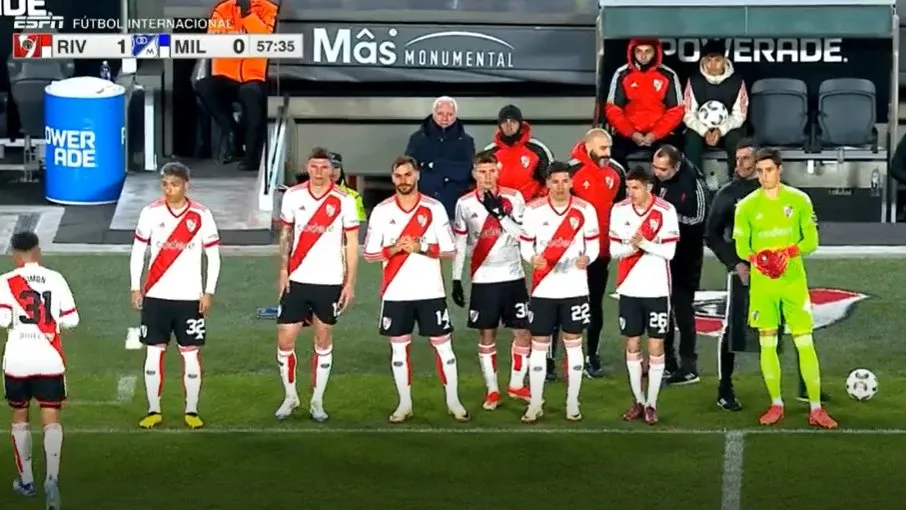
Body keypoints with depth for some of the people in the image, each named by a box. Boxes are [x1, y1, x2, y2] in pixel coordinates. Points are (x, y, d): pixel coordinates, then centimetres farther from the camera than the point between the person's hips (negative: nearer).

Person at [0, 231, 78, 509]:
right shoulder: (56, 279, 1)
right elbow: (71, 320, 2)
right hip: (50, 360, 0)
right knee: (51, 420, 1)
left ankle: (26, 480, 24)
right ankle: (51, 478, -18)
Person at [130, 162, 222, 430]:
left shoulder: (201, 215, -4)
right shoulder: (151, 213, -1)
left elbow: (213, 256, 1)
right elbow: (138, 251, 7)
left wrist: (208, 292, -4)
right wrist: (136, 287, 2)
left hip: (189, 297, -1)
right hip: (155, 296, 1)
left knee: (191, 354, 2)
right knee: (154, 352, 3)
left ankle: (192, 411, 12)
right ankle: (153, 411, 12)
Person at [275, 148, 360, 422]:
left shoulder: (344, 201, -6)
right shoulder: (293, 196, 0)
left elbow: (352, 244, -2)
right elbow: (286, 234, 10)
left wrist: (350, 283, -6)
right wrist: (283, 269, 0)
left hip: (330, 282, -1)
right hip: (297, 280, 1)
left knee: (324, 342, 7)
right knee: (285, 340, -1)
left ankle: (317, 402, 16)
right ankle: (290, 397, 17)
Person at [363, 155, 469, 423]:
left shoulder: (435, 208, -1)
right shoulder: (381, 211, 1)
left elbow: (450, 250, -2)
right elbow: (369, 254, 2)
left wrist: (422, 247, -17)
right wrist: (393, 249, -16)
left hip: (430, 291, -1)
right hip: (396, 293, 1)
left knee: (443, 344, 2)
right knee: (399, 346, 6)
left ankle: (453, 402, 11)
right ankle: (405, 404, 15)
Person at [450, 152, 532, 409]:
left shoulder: (513, 197, -3)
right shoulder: (465, 204, 0)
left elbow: (523, 235, -12)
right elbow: (459, 245, 5)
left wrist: (499, 212, -21)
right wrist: (456, 280, 3)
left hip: (513, 277, 0)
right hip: (483, 280, 0)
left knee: (523, 332, 1)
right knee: (486, 335, 4)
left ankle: (516, 385, 18)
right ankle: (492, 391, 12)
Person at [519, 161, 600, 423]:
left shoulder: (585, 210, -2)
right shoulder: (534, 210, -2)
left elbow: (593, 245, 2)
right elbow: (525, 245, 2)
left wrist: (586, 258, -20)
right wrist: (532, 258, -20)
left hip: (575, 289, 0)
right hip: (543, 289, 0)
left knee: (573, 343, 6)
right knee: (539, 345, 3)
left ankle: (572, 403, 14)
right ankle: (535, 404, 11)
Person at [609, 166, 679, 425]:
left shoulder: (665, 211, -9)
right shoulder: (619, 210, 0)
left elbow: (669, 251, -11)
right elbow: (614, 250, 1)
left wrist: (644, 243, -24)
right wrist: (631, 247, -19)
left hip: (656, 289, -3)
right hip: (629, 288, 3)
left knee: (655, 346, 0)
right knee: (632, 345, 9)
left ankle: (652, 403, 7)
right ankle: (638, 401, 19)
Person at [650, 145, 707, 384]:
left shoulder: (692, 184, -16)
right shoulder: (656, 182, 2)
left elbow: (698, 220, -17)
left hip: (685, 257, -7)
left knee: (683, 311, -3)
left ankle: (689, 367, 3)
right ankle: (666, 362, 21)